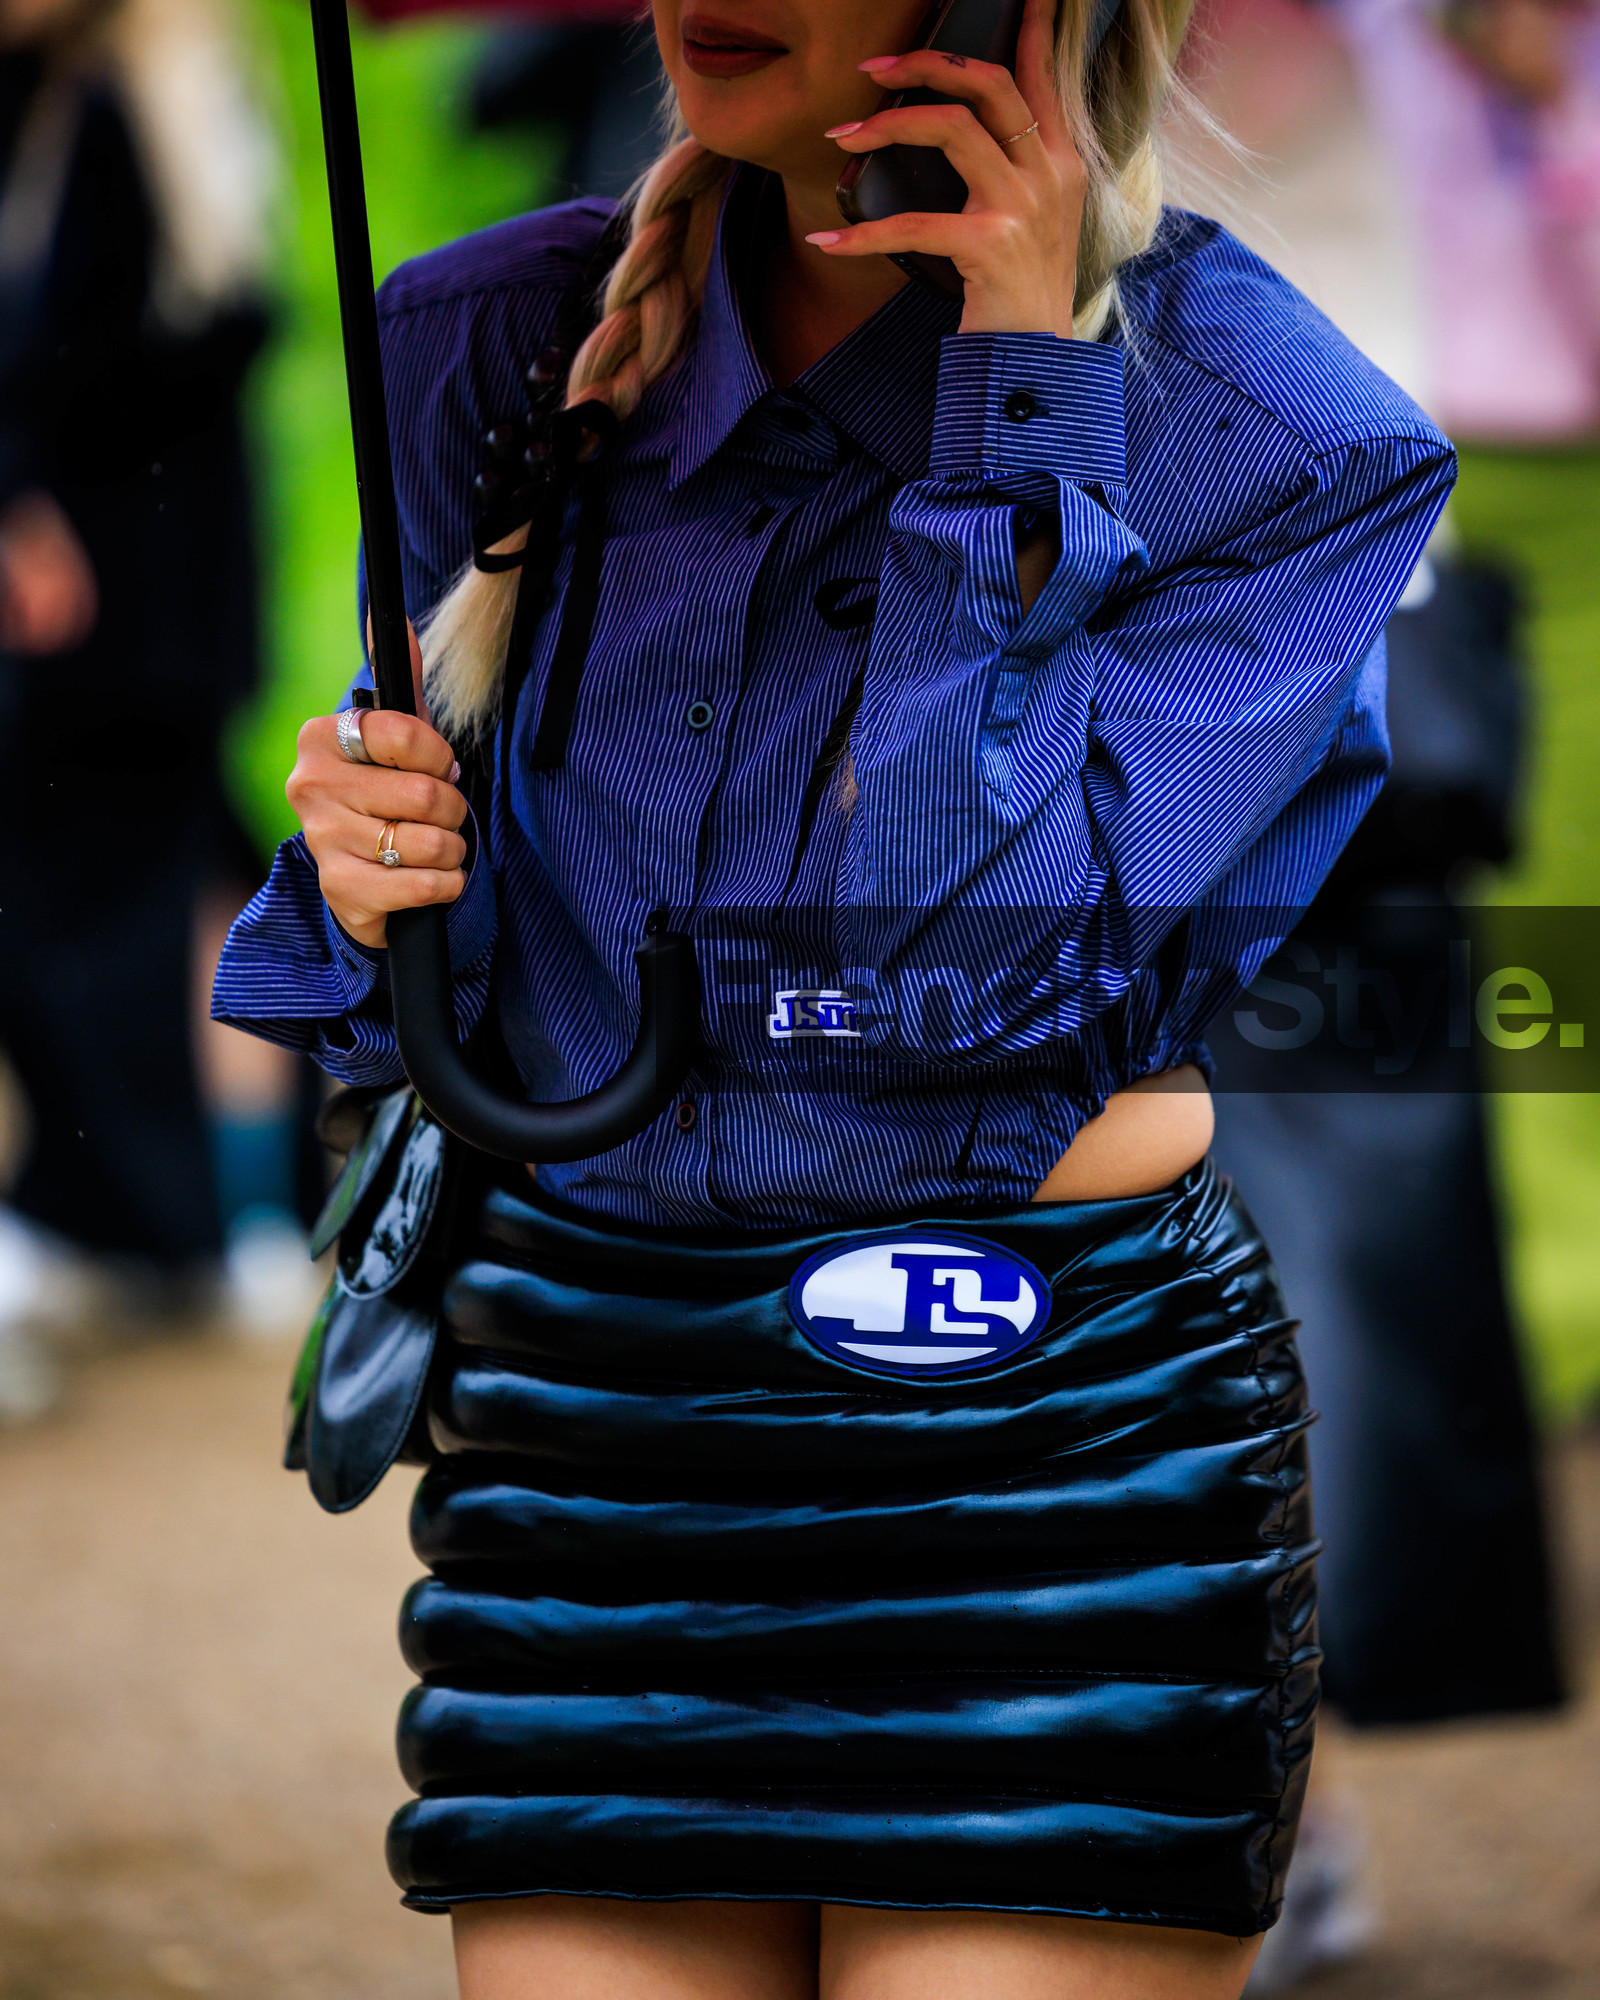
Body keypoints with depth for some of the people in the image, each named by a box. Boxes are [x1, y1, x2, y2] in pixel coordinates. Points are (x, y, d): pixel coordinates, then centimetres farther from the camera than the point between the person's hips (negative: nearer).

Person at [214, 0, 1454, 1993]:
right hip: (572, 1446, 4)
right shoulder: (493, 339, 5)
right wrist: (378, 887, -8)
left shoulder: (1279, 432, -7)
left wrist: (1024, 389, -16)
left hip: (1048, 1460, -3)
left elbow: (1005, 975, -19)